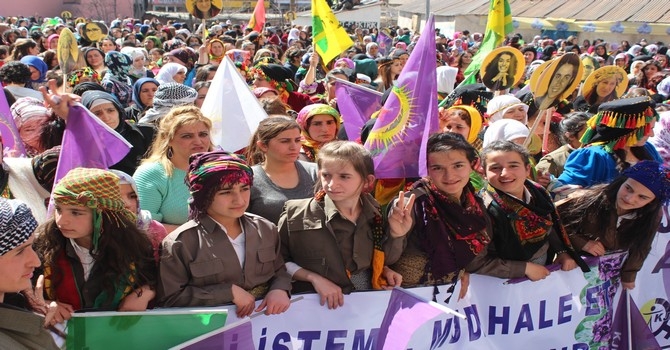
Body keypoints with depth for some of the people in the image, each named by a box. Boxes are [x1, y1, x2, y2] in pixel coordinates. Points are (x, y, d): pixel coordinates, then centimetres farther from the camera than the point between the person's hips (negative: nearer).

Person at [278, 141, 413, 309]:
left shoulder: (373, 213, 1)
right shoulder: (296, 215, -8)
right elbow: (277, 261, -1)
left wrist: (396, 234, -4)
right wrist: (313, 278, -11)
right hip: (322, 304, -1)